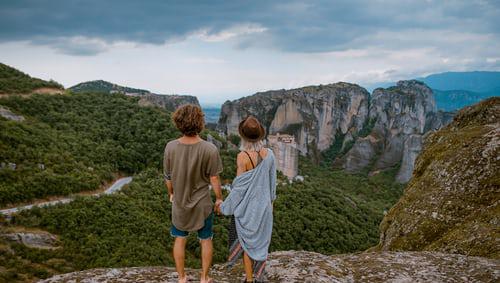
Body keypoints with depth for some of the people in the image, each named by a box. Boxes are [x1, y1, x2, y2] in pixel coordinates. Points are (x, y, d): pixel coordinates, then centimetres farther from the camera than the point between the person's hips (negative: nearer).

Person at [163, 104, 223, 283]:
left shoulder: (171, 147, -17)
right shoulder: (210, 150, -24)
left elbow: (168, 177, -5)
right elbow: (214, 179, -14)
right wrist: (219, 198, 3)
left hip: (180, 202, 2)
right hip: (203, 203, -2)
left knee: (180, 239, 21)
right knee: (206, 240, 18)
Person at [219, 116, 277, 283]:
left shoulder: (243, 156, -25)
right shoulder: (269, 154, -9)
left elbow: (239, 186, -19)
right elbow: (272, 181, 2)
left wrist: (226, 206, -6)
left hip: (246, 207, -4)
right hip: (264, 205, 4)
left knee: (247, 243, 14)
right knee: (261, 241, 21)